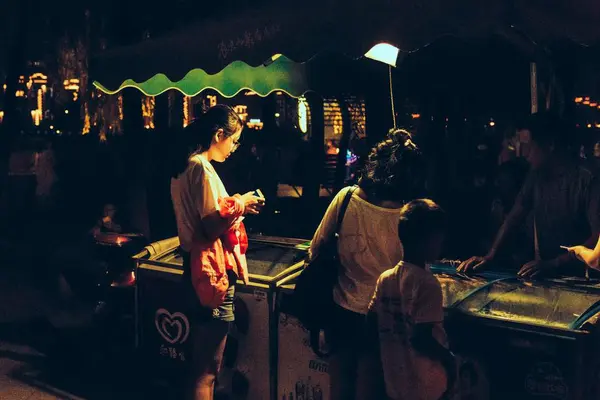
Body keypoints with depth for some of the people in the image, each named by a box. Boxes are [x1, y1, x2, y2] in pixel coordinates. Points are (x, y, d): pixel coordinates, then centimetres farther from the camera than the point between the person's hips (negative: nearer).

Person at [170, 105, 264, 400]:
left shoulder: (186, 165, 13)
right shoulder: (202, 168, -17)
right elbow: (213, 227, -22)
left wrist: (235, 207, 12)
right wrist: (240, 203, -8)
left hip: (198, 267, 10)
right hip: (213, 271, -10)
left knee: (202, 361, 21)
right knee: (207, 368, 1)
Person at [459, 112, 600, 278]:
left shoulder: (586, 181, -13)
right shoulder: (537, 175, 5)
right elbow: (514, 216, 4)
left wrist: (552, 264, -25)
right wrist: (490, 255, -8)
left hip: (575, 275, -4)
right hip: (544, 271, 4)